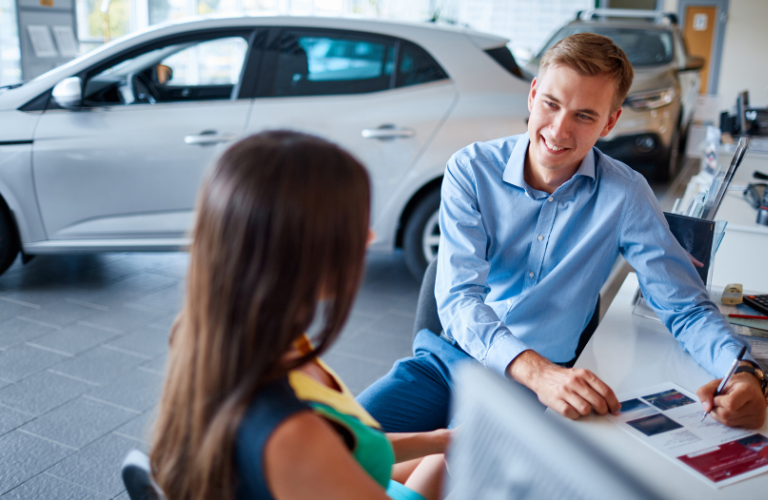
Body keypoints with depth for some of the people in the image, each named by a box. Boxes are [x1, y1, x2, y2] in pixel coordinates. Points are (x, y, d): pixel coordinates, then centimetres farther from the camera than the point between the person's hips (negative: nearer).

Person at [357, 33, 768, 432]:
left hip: (548, 381, 0)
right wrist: (537, 371, -35)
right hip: (449, 359, 1)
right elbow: (458, 297, -18)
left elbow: (686, 308, -1)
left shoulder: (626, 196, -6)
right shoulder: (470, 170, -8)